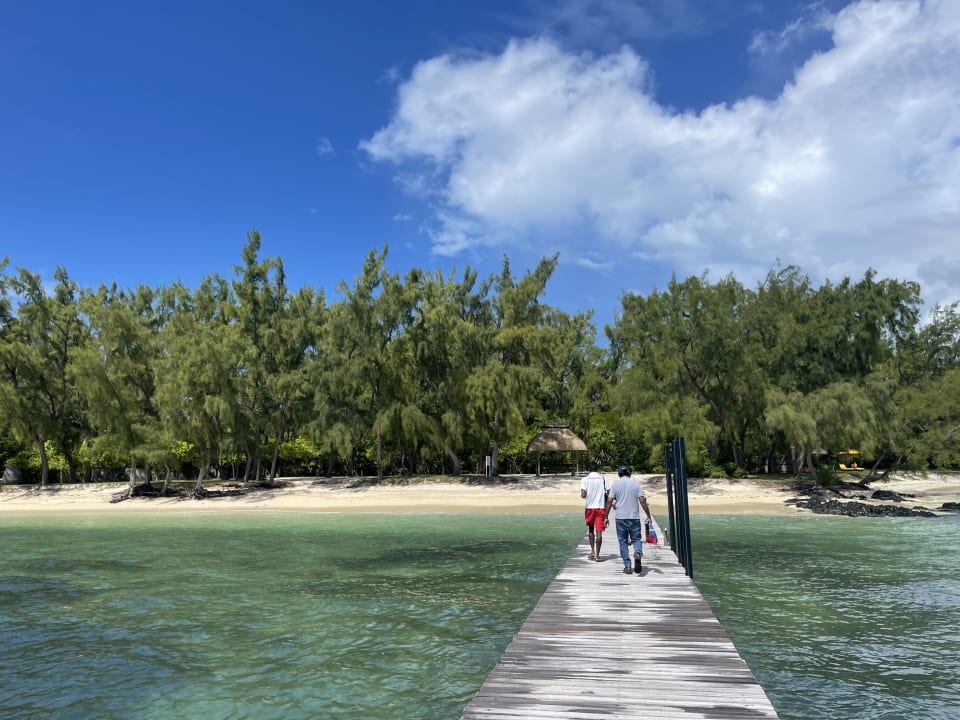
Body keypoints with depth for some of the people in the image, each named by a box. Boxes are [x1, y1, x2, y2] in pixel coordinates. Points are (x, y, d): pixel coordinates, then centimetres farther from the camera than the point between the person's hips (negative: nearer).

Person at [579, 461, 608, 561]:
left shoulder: (585, 480, -1)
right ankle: (597, 555, -3)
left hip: (590, 507, 1)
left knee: (591, 529, 19)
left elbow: (583, 495, -11)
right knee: (599, 531, 0)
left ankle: (592, 551, 17)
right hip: (601, 507, -1)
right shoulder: (603, 478, 2)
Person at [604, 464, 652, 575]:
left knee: (623, 541, 7)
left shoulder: (615, 484, 2)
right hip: (634, 517, 1)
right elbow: (642, 501, -3)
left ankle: (627, 566, 3)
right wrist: (648, 516, 2)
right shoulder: (635, 483, 4)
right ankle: (638, 553, -20)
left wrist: (606, 517, 1)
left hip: (620, 517, -1)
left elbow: (609, 501, -4)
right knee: (636, 539, 11)